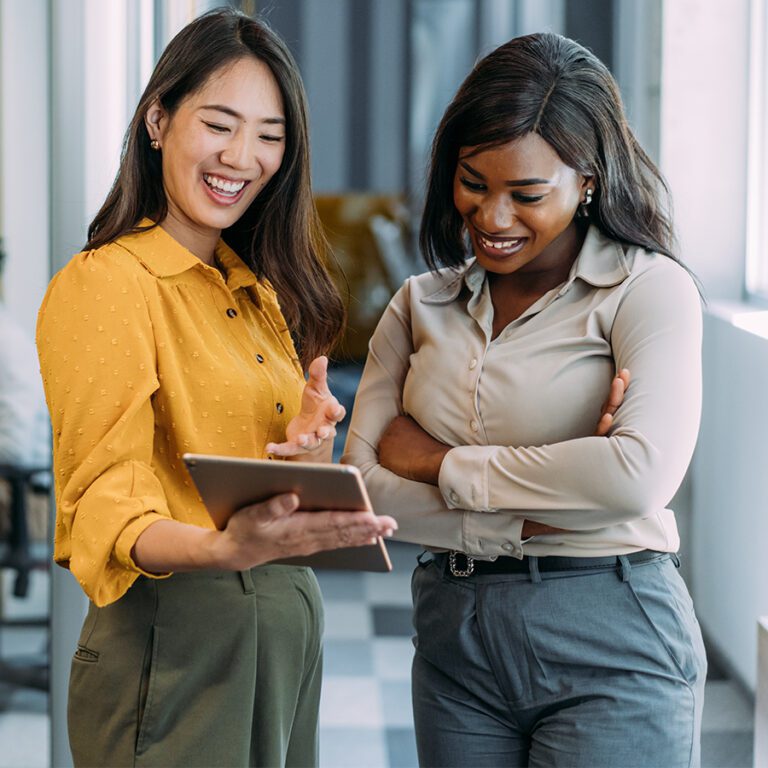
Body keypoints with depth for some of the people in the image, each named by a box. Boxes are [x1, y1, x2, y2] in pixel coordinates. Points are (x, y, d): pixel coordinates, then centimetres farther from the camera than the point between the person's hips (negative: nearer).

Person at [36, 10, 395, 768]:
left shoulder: (258, 292, 16)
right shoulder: (101, 283, -10)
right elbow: (106, 508, -16)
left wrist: (308, 452, -3)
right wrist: (224, 550, -36)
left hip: (286, 635, 8)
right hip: (172, 644, -7)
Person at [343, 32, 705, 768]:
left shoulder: (650, 289, -7)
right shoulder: (422, 304, 8)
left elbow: (641, 474, -23)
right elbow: (363, 485, -2)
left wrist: (446, 464, -11)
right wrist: (531, 519, -15)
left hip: (609, 644, -4)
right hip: (453, 634, 4)